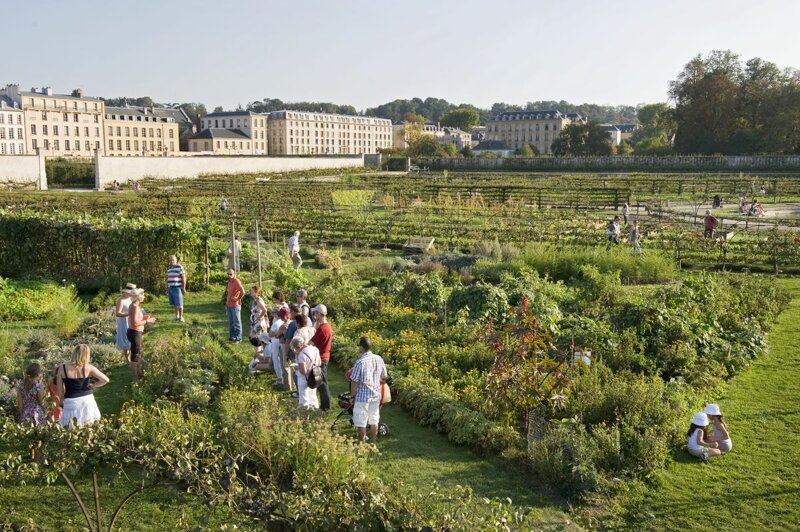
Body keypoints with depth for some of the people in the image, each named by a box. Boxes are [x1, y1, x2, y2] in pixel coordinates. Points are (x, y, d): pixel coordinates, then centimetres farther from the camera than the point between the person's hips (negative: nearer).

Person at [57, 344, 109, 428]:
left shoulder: (63, 368, -5)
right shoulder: (88, 368, -7)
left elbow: (60, 390, 1)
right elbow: (105, 380, -9)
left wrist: (62, 401, 15)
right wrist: (93, 385, 5)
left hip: (71, 402, 0)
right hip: (87, 401, 0)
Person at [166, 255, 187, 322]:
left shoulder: (180, 267, -9)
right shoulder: (169, 268, 13)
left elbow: (184, 278, -11)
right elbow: (168, 279, 18)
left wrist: (184, 288, -14)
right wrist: (167, 289, 16)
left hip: (177, 288, -6)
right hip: (170, 288, 6)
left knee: (179, 303, -6)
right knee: (175, 304, 9)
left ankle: (181, 317, 1)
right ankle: (177, 316, 17)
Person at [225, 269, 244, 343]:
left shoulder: (237, 282, -16)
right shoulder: (229, 282, 12)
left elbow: (242, 292, -28)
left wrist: (238, 298, -18)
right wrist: (227, 302, 18)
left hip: (235, 306, -9)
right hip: (229, 305, 9)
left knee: (237, 322, -1)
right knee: (231, 322, 16)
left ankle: (238, 338, 5)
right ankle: (232, 337, 26)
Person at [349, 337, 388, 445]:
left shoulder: (360, 362, -20)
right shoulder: (379, 359, -3)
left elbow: (354, 381, -14)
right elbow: (384, 376, 9)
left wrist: (352, 396, -2)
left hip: (362, 396, -6)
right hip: (376, 395, 6)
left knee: (361, 423, 7)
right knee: (374, 421, 17)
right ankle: (373, 444, 27)